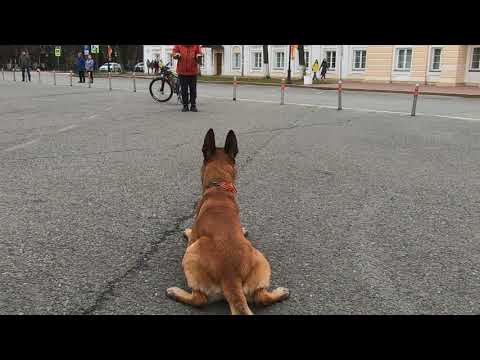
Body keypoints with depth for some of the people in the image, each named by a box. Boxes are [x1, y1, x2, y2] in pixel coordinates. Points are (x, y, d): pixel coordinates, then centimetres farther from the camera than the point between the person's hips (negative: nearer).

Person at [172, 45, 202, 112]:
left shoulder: (196, 45, 2)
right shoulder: (178, 45, 2)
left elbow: (199, 53, 4)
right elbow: (174, 51, 1)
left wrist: (199, 56, -19)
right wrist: (176, 54, -21)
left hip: (193, 72, 0)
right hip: (182, 72, 0)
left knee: (193, 90, 5)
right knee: (184, 90, 5)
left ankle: (193, 106, 14)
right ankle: (185, 106, 14)